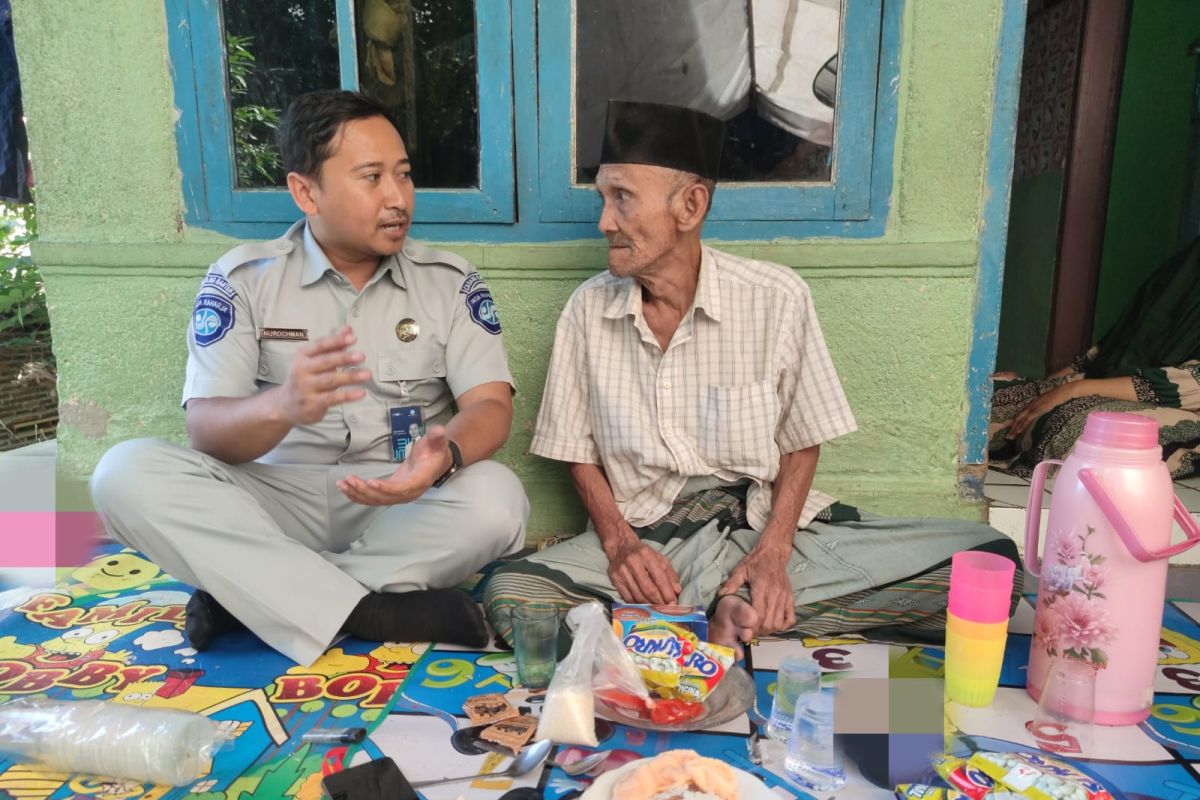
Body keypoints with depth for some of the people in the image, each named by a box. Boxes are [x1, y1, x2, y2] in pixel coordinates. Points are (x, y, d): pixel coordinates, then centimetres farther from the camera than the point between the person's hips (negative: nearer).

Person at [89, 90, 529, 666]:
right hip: (275, 500, 1)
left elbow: (491, 405, -8)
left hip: (405, 505, 0)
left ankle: (246, 594, -20)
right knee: (127, 473, -23)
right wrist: (282, 407, -35)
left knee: (496, 499, -30)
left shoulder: (451, 281, 1)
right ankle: (374, 613, -28)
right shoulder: (241, 279, -2)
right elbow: (206, 429, -11)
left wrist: (445, 455, -33)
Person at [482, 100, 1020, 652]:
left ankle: (733, 611, -15)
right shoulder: (587, 310, -1)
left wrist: (772, 553, -13)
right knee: (508, 594, -28)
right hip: (647, 538, 0)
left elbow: (803, 442, 2)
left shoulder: (775, 298, -6)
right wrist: (618, 543, -11)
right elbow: (579, 453, 6)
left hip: (765, 524, 1)